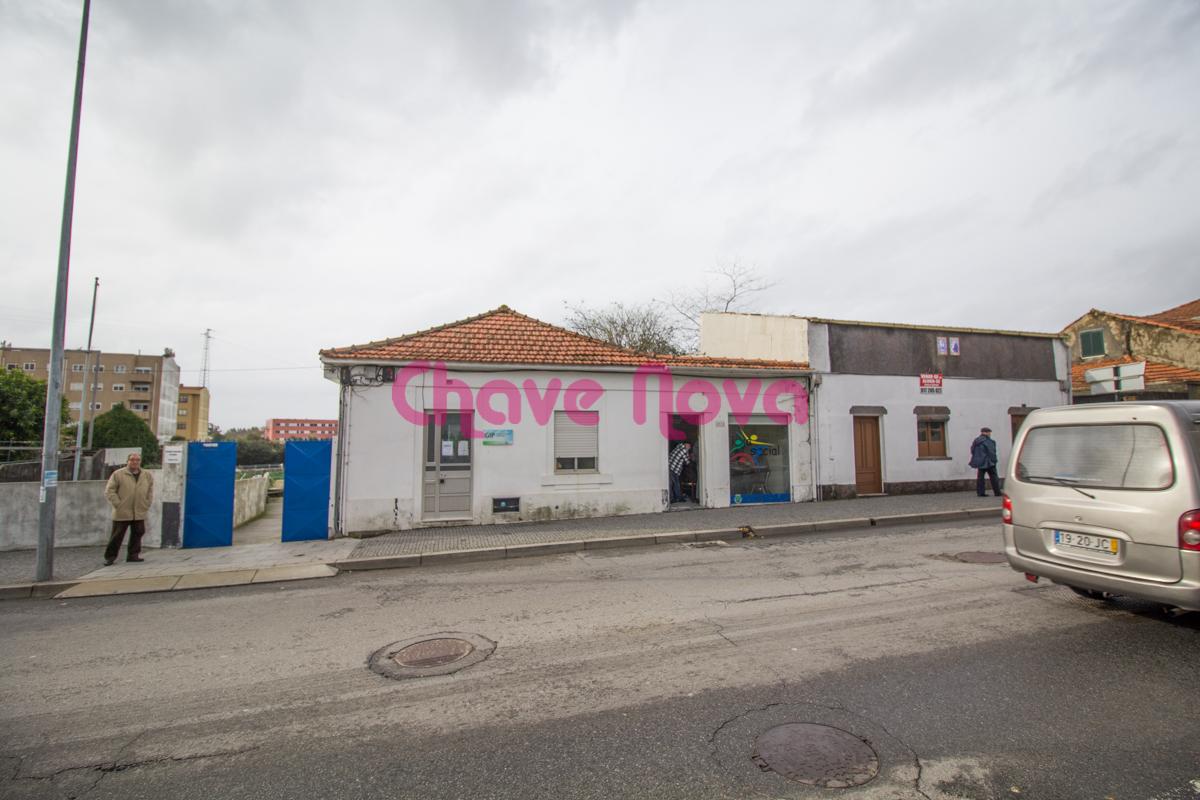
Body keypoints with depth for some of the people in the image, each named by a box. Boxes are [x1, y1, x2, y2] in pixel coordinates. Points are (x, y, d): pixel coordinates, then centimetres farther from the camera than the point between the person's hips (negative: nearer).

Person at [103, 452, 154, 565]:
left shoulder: (147, 476, 9)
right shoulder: (118, 474, -3)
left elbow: (150, 491, 18)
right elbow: (109, 491, -4)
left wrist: (146, 504, 9)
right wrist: (118, 504, -10)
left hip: (140, 513, 4)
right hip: (122, 513, -4)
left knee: (137, 534, 8)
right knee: (117, 536, 2)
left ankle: (133, 555, 19)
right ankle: (110, 557, 14)